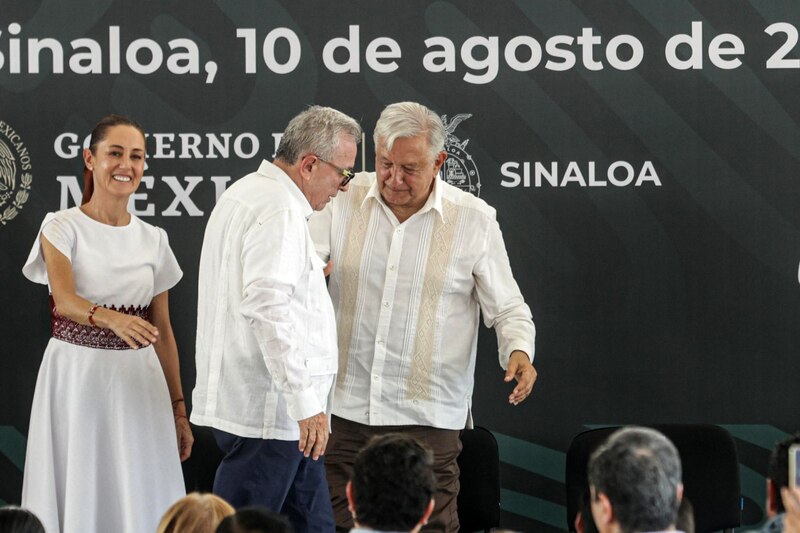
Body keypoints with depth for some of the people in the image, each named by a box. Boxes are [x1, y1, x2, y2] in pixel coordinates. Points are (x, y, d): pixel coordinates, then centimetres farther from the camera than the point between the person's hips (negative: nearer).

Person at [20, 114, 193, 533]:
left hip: (137, 379, 3)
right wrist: (114, 319, -40)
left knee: (140, 497, 1)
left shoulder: (153, 240, 9)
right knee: (78, 490, -1)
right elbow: (64, 300, -20)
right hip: (75, 374, -3)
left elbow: (162, 330, 12)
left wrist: (178, 408, 9)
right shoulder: (62, 228, -3)